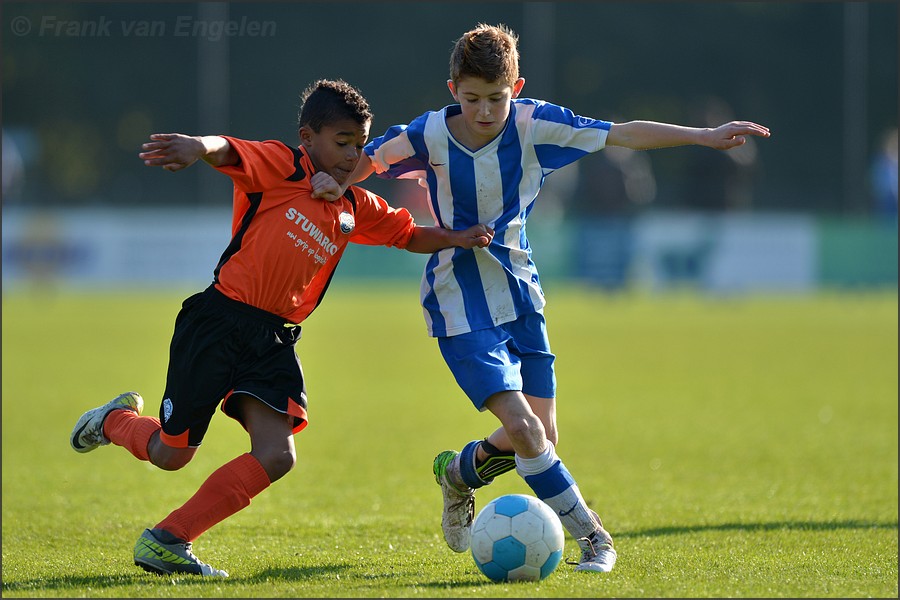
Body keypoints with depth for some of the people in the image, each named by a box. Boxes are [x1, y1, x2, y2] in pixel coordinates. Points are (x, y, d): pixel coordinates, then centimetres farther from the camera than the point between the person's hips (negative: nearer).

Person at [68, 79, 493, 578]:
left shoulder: (356, 208, 14)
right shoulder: (280, 166, -7)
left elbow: (411, 236, 25)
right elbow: (227, 151, -25)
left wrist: (455, 238, 4)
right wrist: (198, 147, -49)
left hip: (275, 339, 6)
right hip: (219, 321, -6)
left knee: (276, 457, -13)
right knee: (171, 455, 2)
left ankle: (167, 541, -5)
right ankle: (115, 421, 38)